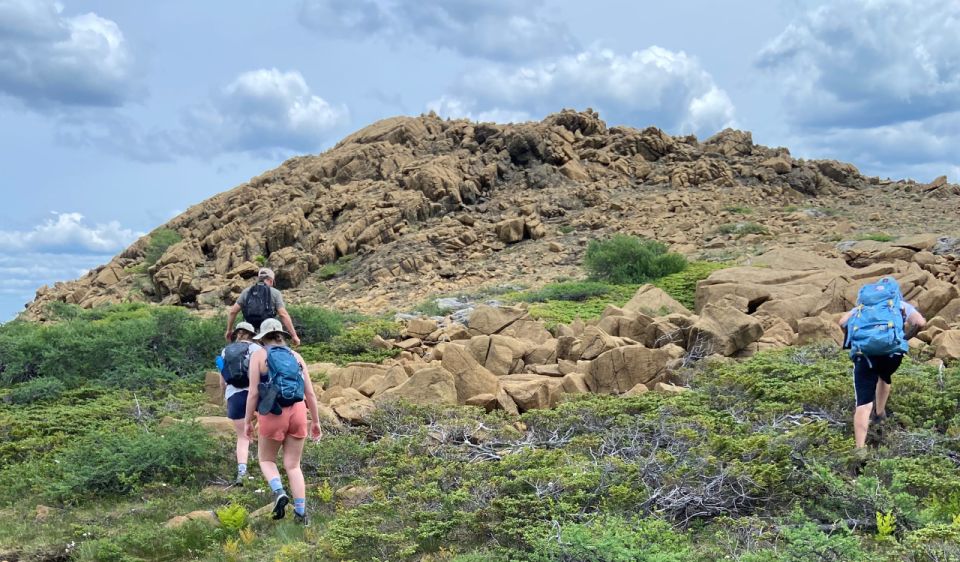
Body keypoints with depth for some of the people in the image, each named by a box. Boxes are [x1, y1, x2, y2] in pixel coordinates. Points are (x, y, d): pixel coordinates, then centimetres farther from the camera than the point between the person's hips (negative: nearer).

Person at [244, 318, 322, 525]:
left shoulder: (259, 355, 0)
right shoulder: (295, 356, 11)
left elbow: (253, 393, -6)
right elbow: (310, 393, 8)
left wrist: (248, 422, 3)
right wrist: (316, 421, 15)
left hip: (273, 415, -3)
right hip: (297, 413, 3)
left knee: (266, 459, 19)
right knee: (293, 466, 11)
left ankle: (279, 492, -7)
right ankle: (301, 513, 3)